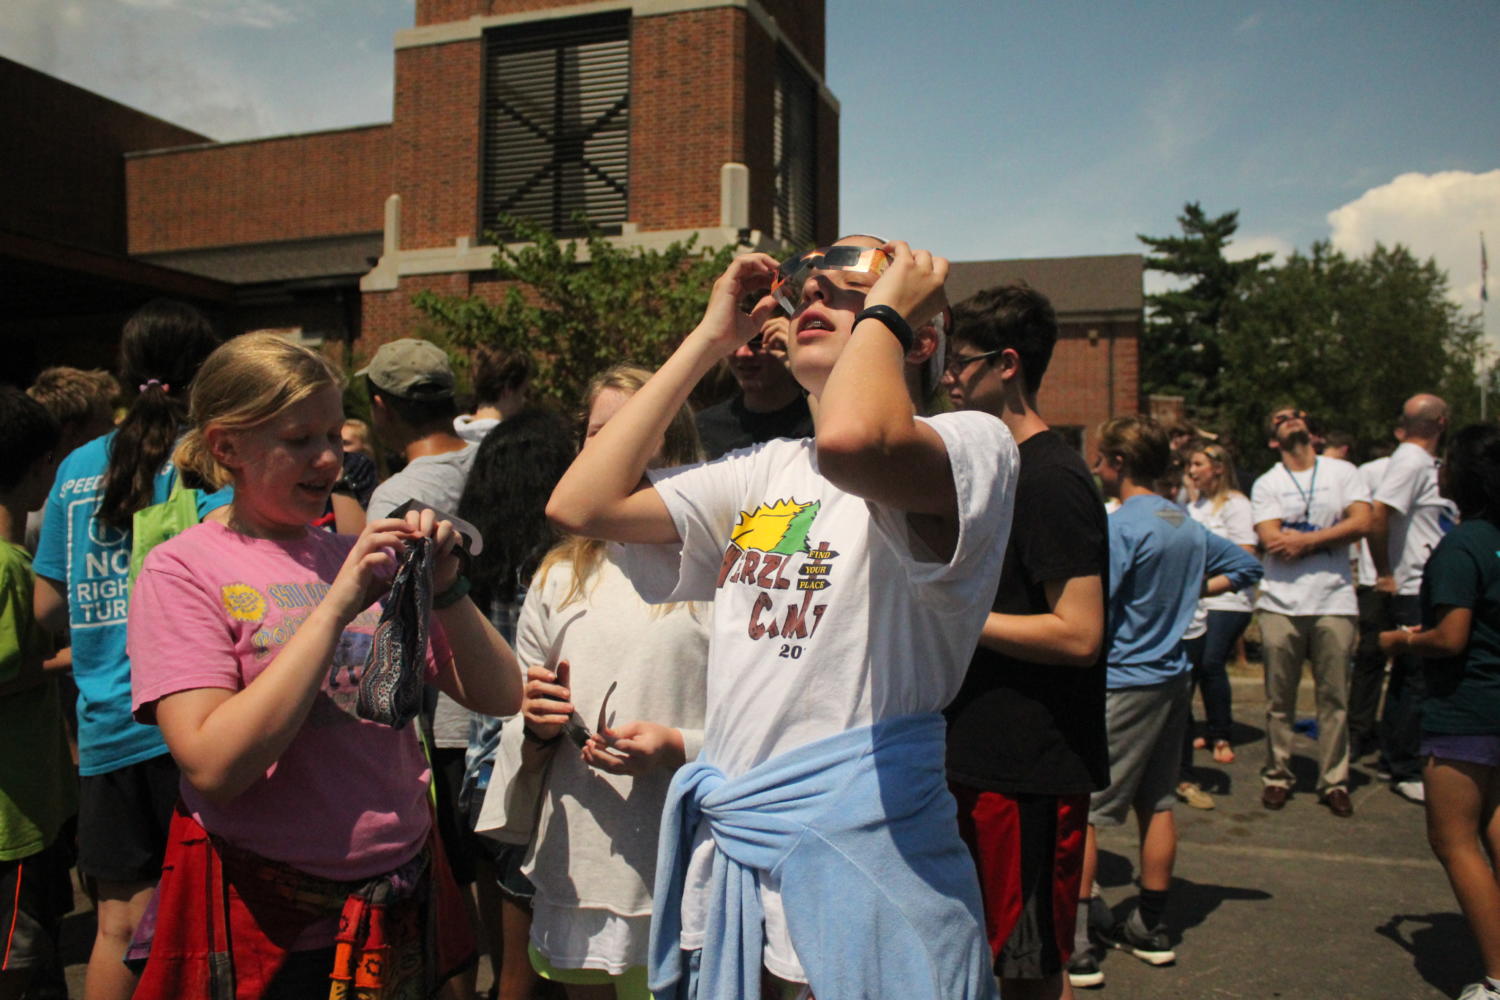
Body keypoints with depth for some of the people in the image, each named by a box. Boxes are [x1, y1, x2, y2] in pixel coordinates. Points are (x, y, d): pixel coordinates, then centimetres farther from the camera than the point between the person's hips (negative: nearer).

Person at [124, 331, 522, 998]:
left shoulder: (363, 559, 3)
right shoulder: (181, 570, -8)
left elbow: (500, 698, 0)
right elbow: (214, 766, -22)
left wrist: (446, 589, -14)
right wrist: (337, 605, -23)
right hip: (265, 923, -4)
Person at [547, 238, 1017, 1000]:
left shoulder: (970, 444, -9)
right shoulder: (765, 472, 13)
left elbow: (851, 441, -32)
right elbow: (580, 505, 3)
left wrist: (886, 307, -12)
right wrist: (707, 340, 7)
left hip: (865, 854, -6)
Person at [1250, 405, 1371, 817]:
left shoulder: (1342, 472, 10)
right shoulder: (1266, 484, 8)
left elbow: (1362, 522, -5)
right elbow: (1272, 541, -6)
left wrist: (1304, 540, -10)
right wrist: (1330, 536, -5)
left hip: (1335, 602, 0)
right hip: (1281, 603, 0)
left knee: (1334, 698, 2)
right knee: (1279, 699, 4)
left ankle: (1334, 781, 13)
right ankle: (1276, 776, 15)